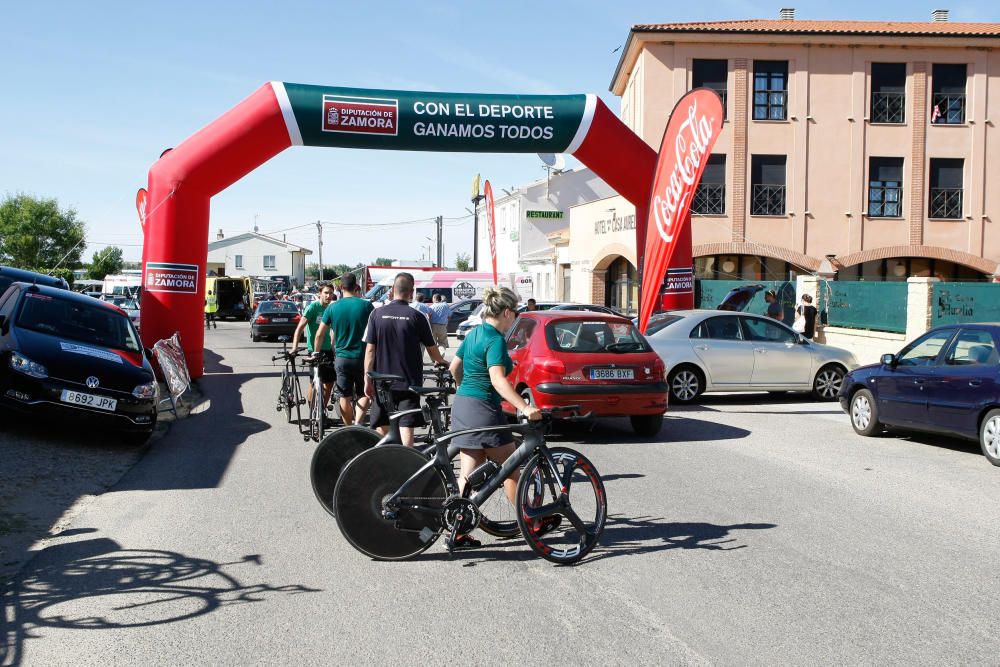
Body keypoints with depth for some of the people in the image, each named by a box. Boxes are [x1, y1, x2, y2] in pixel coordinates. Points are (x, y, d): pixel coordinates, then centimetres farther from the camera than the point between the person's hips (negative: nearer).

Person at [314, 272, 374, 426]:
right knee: (364, 394, 12)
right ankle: (358, 423, -8)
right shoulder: (366, 305, -6)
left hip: (342, 358, 1)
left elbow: (319, 334, 1)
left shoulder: (333, 307, -2)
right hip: (363, 357, -1)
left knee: (345, 397, 10)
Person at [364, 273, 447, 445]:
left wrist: (367, 379, 1)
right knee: (406, 428, -4)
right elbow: (431, 348, 4)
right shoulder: (417, 316, -6)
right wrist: (441, 361, 25)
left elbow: (370, 349, -4)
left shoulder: (377, 314, -1)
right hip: (409, 382, -2)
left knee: (382, 428, 14)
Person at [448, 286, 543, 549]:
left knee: (468, 474, 10)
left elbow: (454, 367, 23)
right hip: (483, 409, -9)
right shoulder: (496, 340, -16)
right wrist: (525, 408, -37)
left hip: (462, 406, 9)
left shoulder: (473, 333, 12)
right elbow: (497, 379, -29)